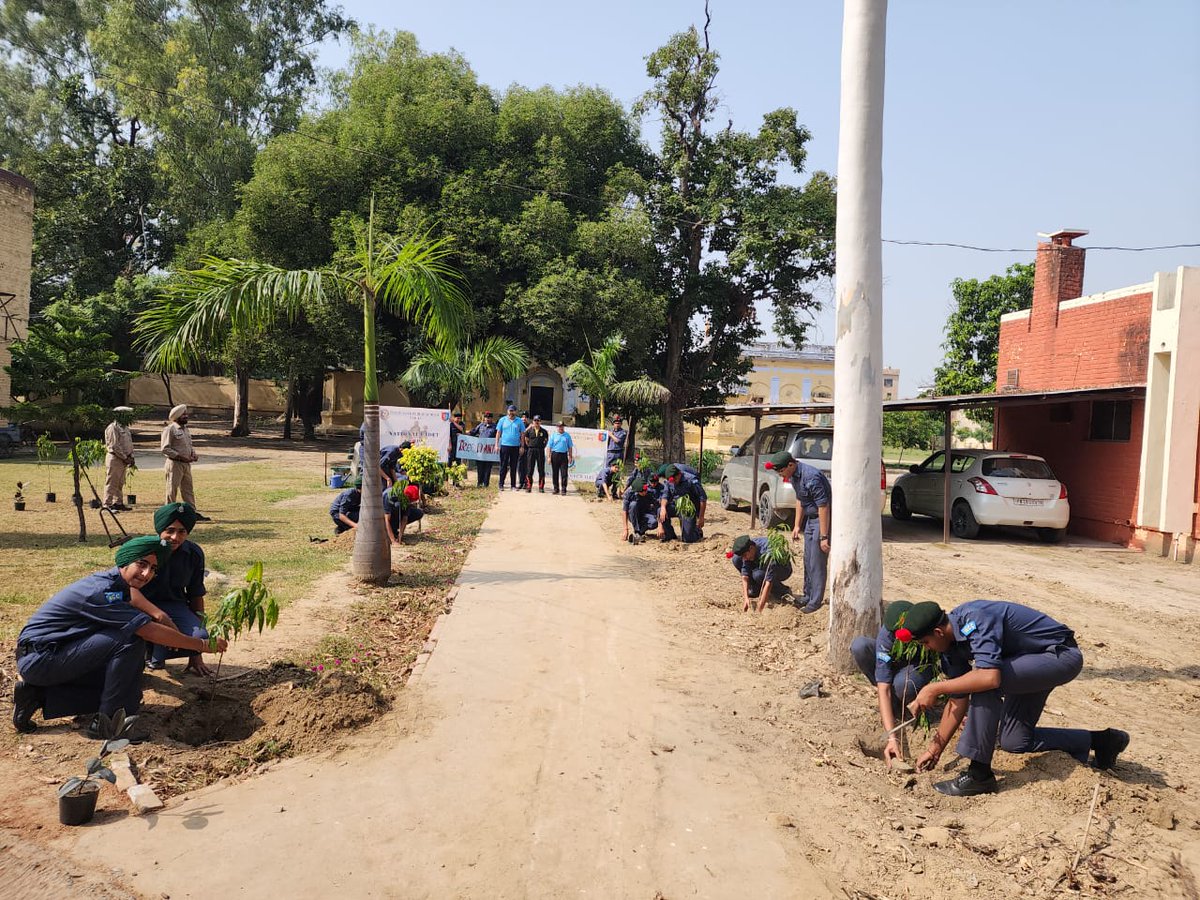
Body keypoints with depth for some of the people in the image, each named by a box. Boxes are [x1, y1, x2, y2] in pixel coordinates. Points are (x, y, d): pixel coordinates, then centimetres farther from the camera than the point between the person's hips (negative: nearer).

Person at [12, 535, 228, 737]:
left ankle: (38, 695, 10)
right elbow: (150, 632, -28)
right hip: (39, 659, -10)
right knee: (131, 640, -24)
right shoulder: (102, 592, -26)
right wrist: (203, 645, -21)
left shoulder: (117, 583, 3)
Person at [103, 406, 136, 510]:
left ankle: (118, 503, 20)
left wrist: (131, 457, 6)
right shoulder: (113, 428, -12)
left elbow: (129, 443, 19)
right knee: (111, 483, -6)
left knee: (120, 483, 13)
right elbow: (114, 446, -18)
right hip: (114, 458, -9)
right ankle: (107, 504, -4)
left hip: (123, 459, 9)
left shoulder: (125, 428, 16)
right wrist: (125, 458, -16)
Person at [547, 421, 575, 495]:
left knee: (564, 474, -5)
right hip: (555, 455, 0)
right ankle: (556, 489, 15)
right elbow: (549, 446, 2)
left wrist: (570, 457, 5)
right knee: (555, 473, 6)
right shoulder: (553, 435, 6)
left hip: (564, 455, 0)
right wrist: (549, 457, -5)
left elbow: (570, 447, 11)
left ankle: (564, 490, -4)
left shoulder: (567, 436, 9)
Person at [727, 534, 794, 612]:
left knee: (758, 575, -36)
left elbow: (769, 582, -41)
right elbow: (745, 575, -19)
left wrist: (760, 607, -42)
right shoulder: (746, 549, -20)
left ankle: (784, 591, -10)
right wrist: (746, 598, -30)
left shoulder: (767, 552, -39)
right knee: (736, 559, -15)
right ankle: (755, 590, -1)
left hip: (783, 569, -6)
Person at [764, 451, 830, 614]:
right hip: (810, 518, 9)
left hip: (823, 519, -9)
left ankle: (816, 602, 4)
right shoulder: (793, 476, 1)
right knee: (808, 560, 15)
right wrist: (797, 525, 15)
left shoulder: (811, 477, -28)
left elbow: (823, 507, -26)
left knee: (817, 563, -4)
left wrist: (824, 537, -24)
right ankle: (808, 596, 27)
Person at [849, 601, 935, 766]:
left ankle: (896, 709, -1)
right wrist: (892, 738, -44)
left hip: (922, 665, -2)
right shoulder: (886, 636, -34)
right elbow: (883, 688, -36)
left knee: (903, 683, -39)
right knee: (859, 645, -30)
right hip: (893, 664, 2)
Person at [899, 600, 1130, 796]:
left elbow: (990, 677, -44)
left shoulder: (974, 620, -31)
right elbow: (958, 701, 3)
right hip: (1035, 661, 10)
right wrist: (935, 749, 4)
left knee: (984, 681, -30)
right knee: (1013, 741, 9)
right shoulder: (950, 644, -4)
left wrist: (935, 689, -36)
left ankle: (980, 774, -18)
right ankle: (1098, 741, 26)